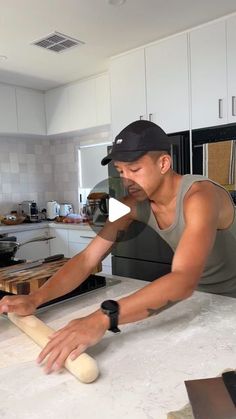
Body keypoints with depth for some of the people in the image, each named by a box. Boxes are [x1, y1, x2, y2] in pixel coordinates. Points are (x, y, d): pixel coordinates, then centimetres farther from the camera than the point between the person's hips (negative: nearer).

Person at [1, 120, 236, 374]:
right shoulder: (134, 205, -15)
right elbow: (87, 259, -18)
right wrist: (35, 298, -31)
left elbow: (183, 280, -48)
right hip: (196, 296, 5)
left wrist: (105, 317, -59)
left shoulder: (200, 197, -35)